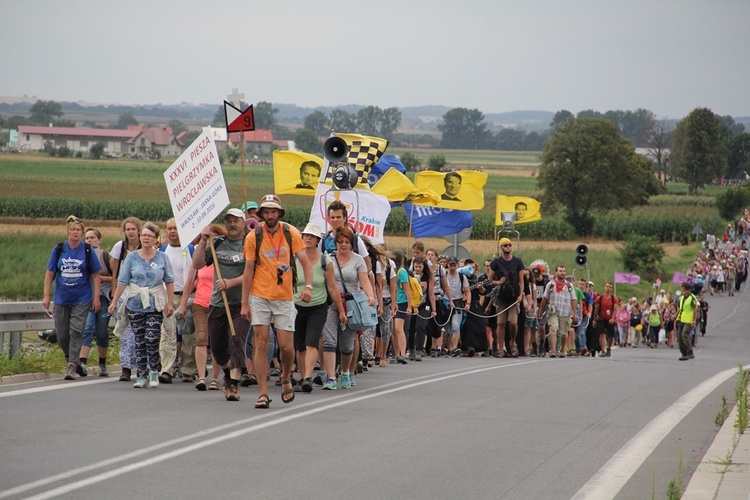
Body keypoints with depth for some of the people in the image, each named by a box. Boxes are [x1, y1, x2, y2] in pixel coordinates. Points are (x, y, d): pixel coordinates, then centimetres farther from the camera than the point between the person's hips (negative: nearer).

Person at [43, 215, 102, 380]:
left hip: (82, 299, -2)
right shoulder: (59, 249, 3)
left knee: (76, 332, -10)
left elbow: (95, 275, 2)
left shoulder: (87, 250, -1)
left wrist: (96, 297, -3)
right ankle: (71, 360, 28)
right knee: (61, 335, 5)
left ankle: (71, 367, -7)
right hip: (61, 299, 2)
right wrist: (46, 295, 0)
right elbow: (50, 273, 6)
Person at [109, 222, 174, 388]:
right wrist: (114, 302, 3)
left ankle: (154, 372, 7)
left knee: (152, 339, -11)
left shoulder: (162, 258, 4)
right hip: (135, 304, 1)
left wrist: (170, 303, 0)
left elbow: (169, 281, 6)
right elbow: (122, 281, 6)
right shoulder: (132, 257, 5)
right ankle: (142, 376, 8)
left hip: (155, 304, -1)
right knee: (139, 341, 2)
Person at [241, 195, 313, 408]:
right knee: (261, 343, -6)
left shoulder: (291, 233, 0)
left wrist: (308, 286, -17)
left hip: (285, 297, 0)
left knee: (286, 346, -3)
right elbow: (248, 270, 3)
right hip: (260, 297, 0)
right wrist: (244, 303, 0)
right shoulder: (253, 237, -1)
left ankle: (286, 379, 27)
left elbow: (305, 261, 0)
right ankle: (263, 393, -3)